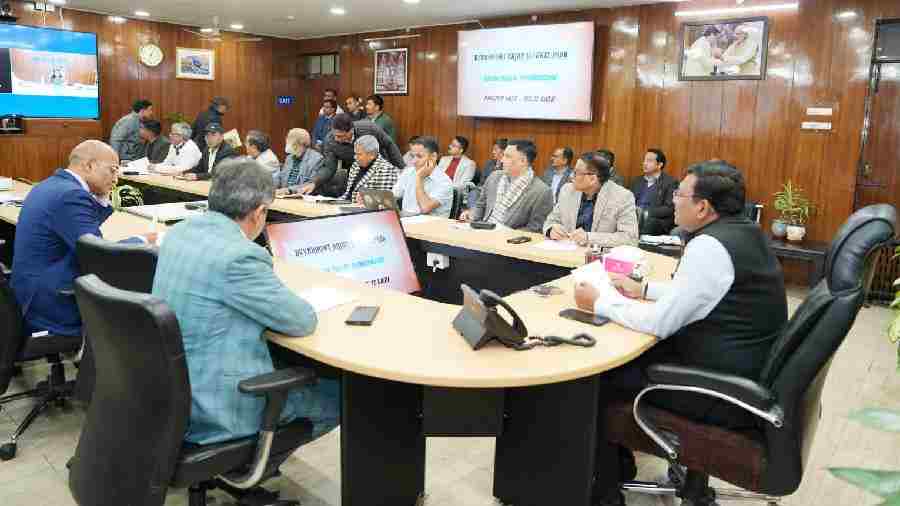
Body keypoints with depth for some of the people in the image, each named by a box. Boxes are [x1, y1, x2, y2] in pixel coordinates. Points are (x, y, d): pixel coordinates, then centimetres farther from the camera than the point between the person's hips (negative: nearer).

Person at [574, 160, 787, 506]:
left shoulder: (709, 246, -24)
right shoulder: (743, 232, 6)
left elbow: (659, 324, -22)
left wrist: (600, 303, -10)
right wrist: (644, 289, 14)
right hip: (746, 371, 9)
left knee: (601, 374, 0)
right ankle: (618, 463, 31)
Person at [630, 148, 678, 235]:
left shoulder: (670, 182, 3)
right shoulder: (637, 180, 21)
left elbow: (670, 209, -6)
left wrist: (646, 212, -17)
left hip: (658, 222, -4)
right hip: (635, 217, 4)